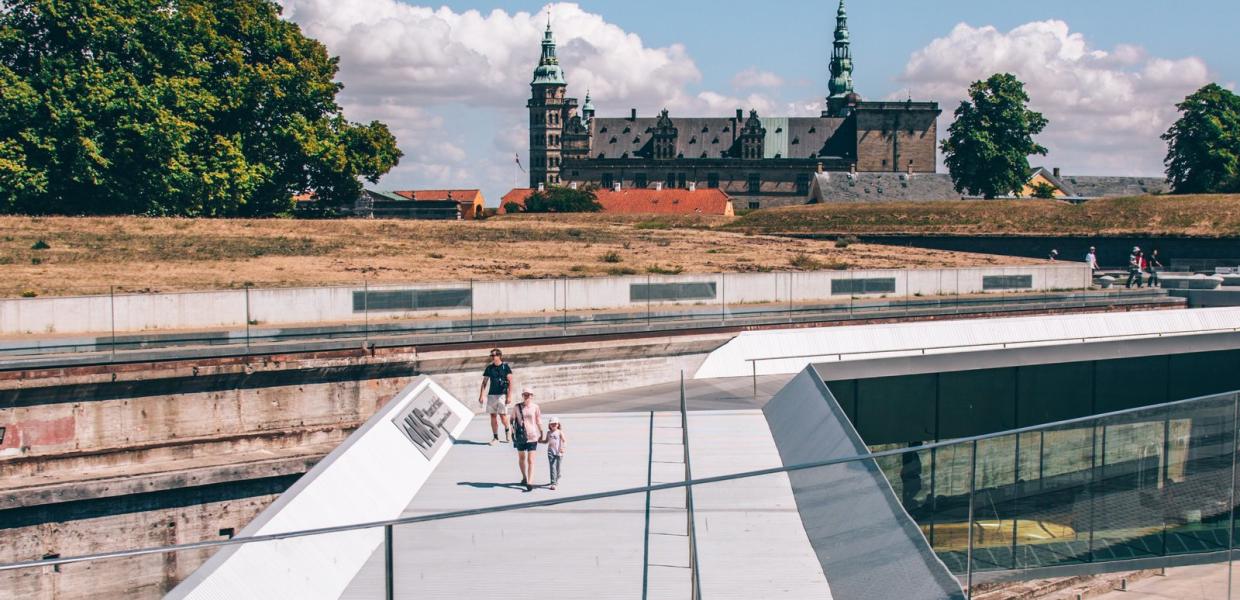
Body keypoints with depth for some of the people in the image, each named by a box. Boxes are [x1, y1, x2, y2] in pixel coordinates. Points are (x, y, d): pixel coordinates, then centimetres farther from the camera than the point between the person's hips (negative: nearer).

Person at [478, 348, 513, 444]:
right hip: (491, 394, 4)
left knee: (502, 415, -9)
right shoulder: (489, 368, 10)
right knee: (493, 415, 2)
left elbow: (510, 382, -3)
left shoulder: (505, 367, -1)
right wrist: (481, 395, 6)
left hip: (502, 394, -4)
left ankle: (507, 430, 20)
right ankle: (495, 437, 9)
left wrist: (509, 396, -10)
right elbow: (484, 382, 13)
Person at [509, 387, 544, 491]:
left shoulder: (535, 407, -1)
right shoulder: (517, 407, 0)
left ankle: (530, 483, -11)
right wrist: (513, 432, -1)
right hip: (520, 436, 2)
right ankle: (524, 477, 39)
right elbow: (511, 419, 7)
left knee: (531, 460, -7)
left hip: (532, 436, -2)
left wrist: (541, 433, 13)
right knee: (521, 457, 17)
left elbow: (538, 421, 7)